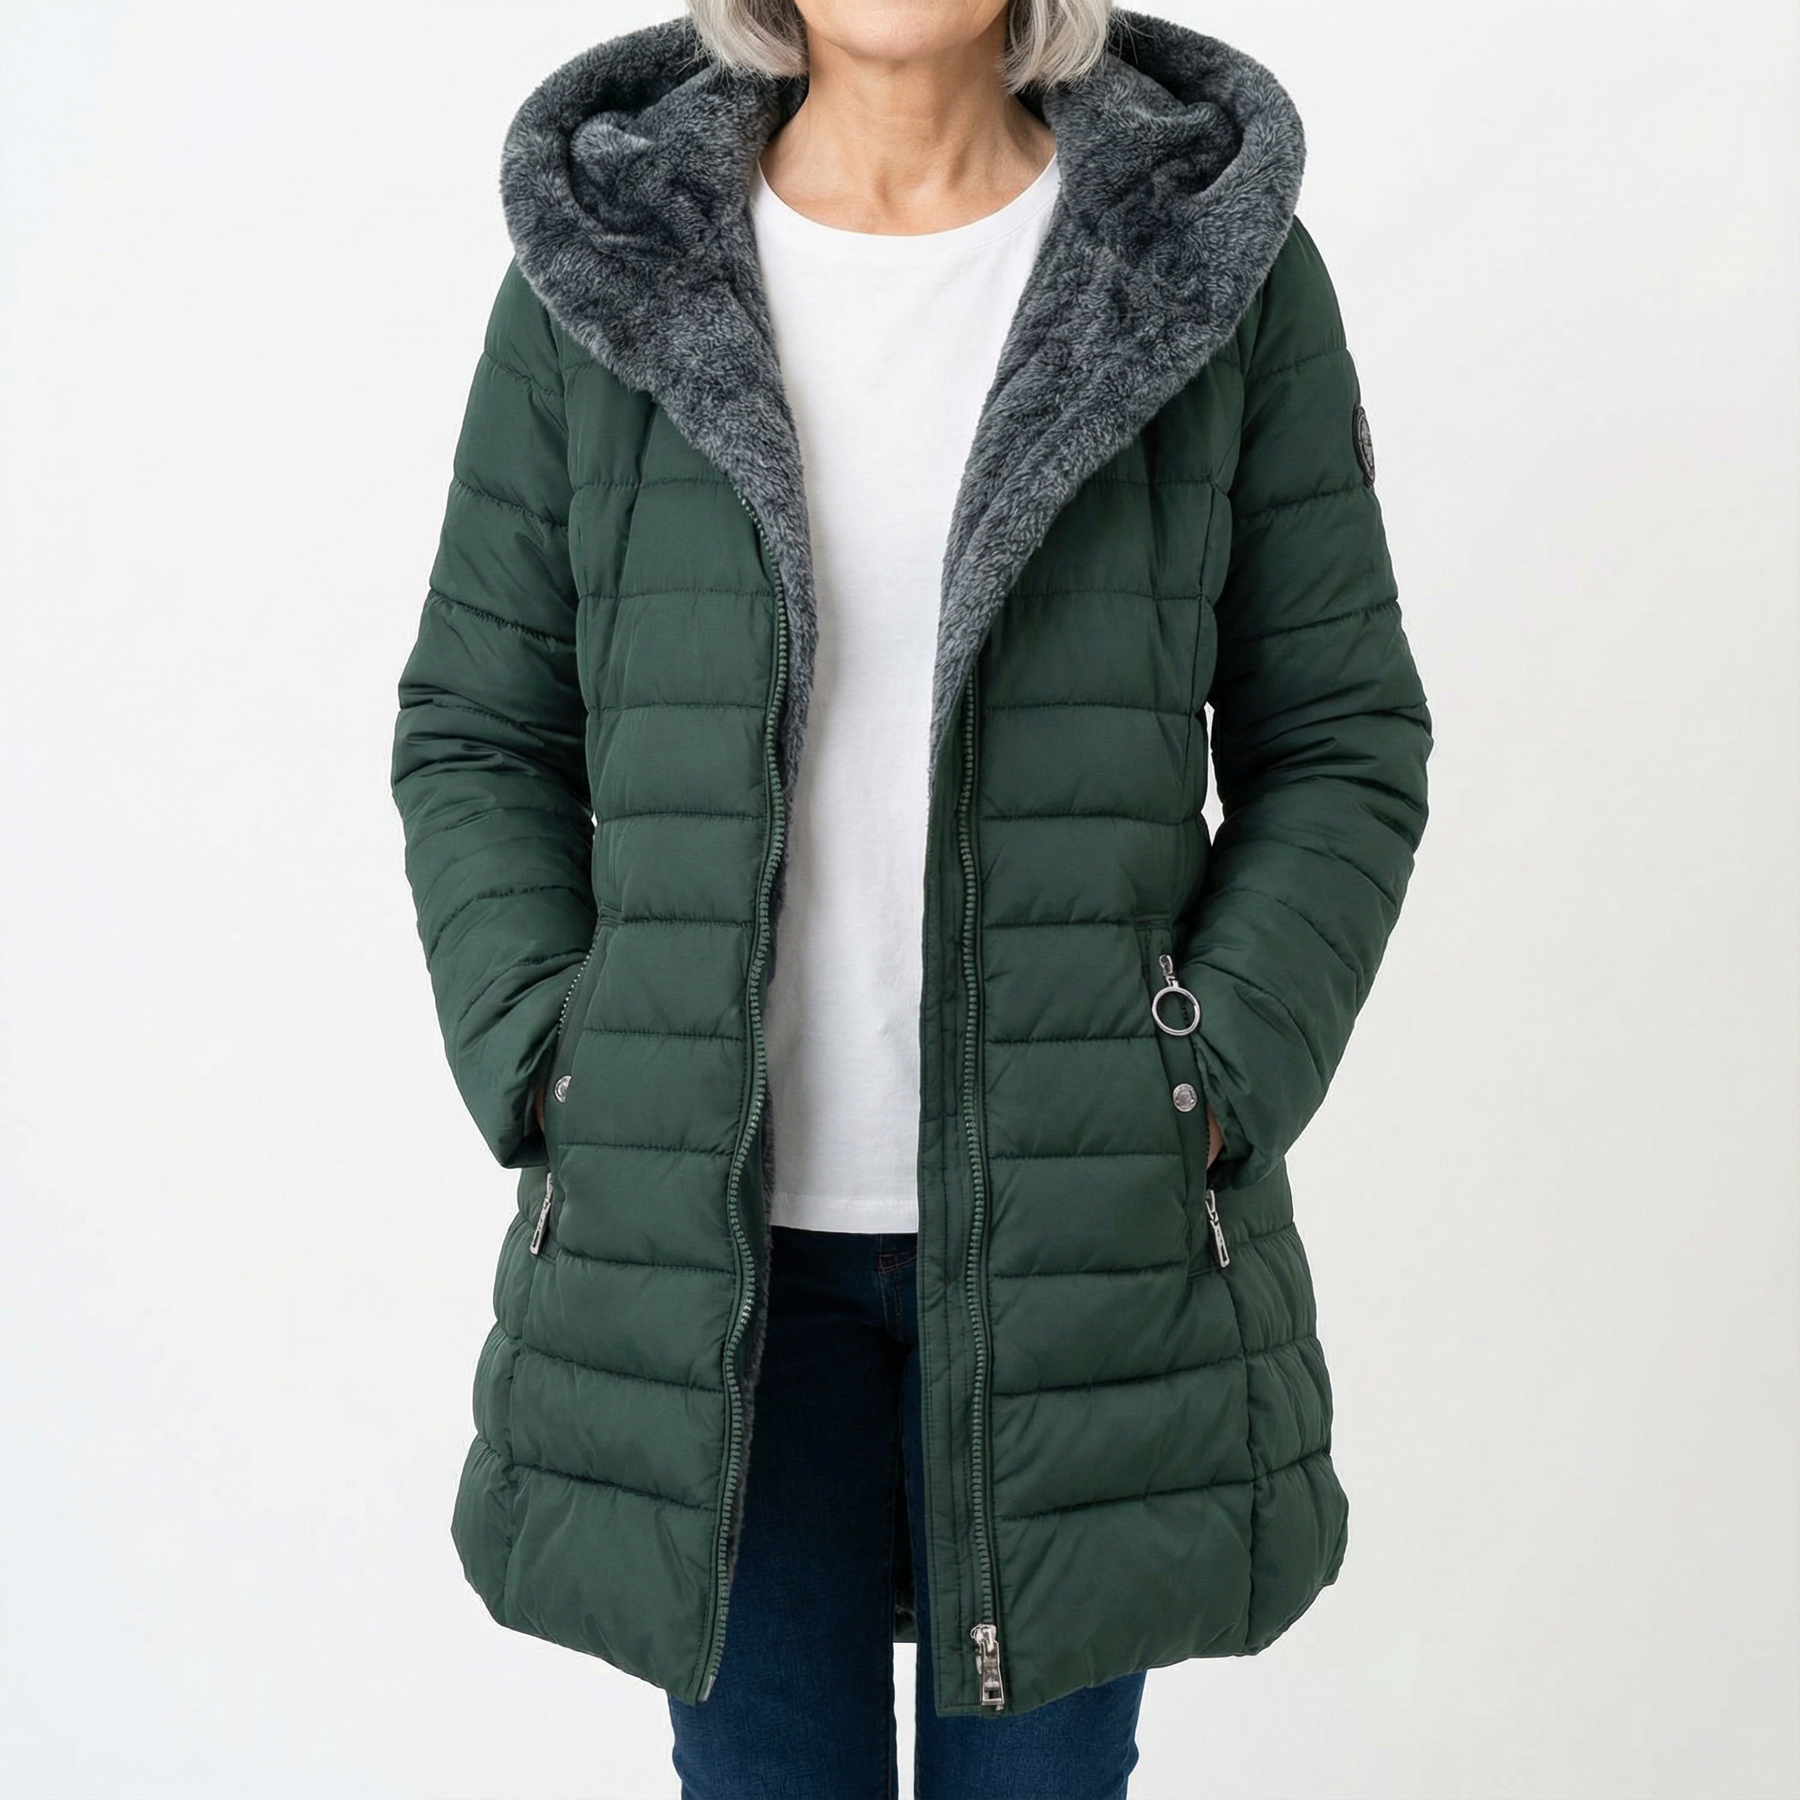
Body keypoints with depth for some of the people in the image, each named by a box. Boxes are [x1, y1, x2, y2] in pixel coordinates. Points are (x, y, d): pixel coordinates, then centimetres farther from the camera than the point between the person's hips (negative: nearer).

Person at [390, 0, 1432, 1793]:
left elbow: (1342, 749, 1)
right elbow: (473, 737, 5)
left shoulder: (1229, 264, -3)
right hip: (712, 1240, 1)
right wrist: (553, 1086, -6)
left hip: (1084, 1231, 0)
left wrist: (1209, 1097, -9)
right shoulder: (594, 268, 0)